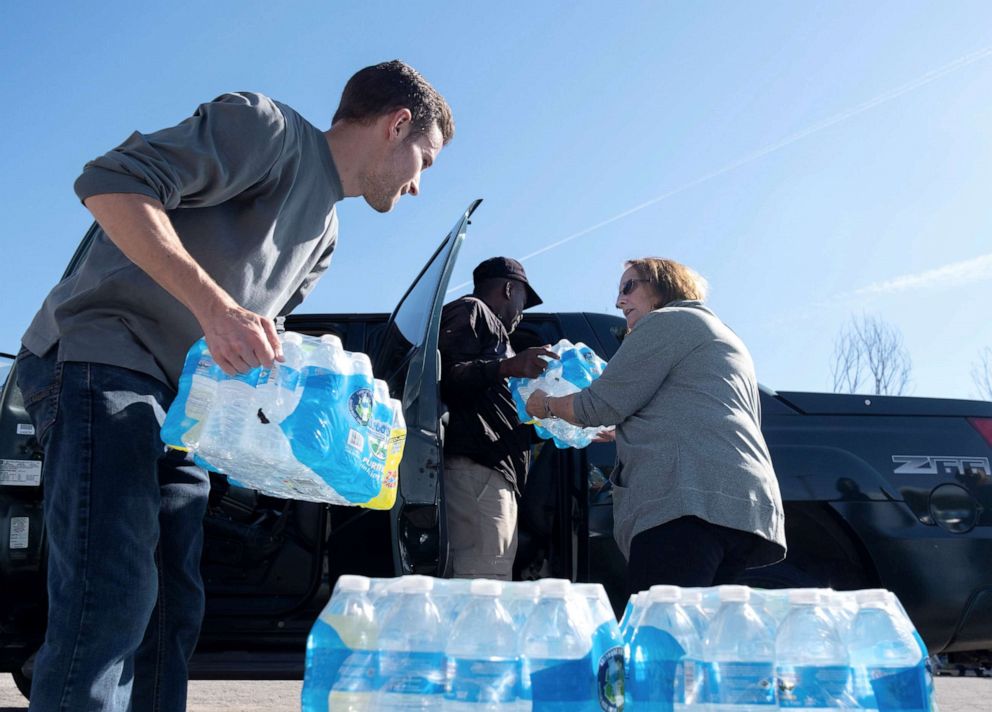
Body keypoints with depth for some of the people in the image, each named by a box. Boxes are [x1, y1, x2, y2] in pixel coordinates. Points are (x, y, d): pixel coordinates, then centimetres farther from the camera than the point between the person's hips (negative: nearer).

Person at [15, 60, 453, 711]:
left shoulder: (324, 233, 21)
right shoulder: (272, 130, -8)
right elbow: (111, 183, -19)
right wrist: (215, 306, -28)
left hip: (182, 406, 10)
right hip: (101, 364, -10)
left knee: (170, 616, 7)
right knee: (111, 606, -18)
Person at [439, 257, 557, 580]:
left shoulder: (487, 324, 36)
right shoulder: (469, 310, 7)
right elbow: (445, 374, -12)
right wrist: (507, 366, -21)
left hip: (493, 473, 10)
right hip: (476, 470, -10)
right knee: (485, 589, -19)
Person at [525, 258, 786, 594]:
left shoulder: (667, 321, 7)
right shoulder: (728, 341, 36)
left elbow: (602, 405, 0)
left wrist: (547, 405, 19)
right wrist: (620, 433, 49)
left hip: (693, 500, -10)